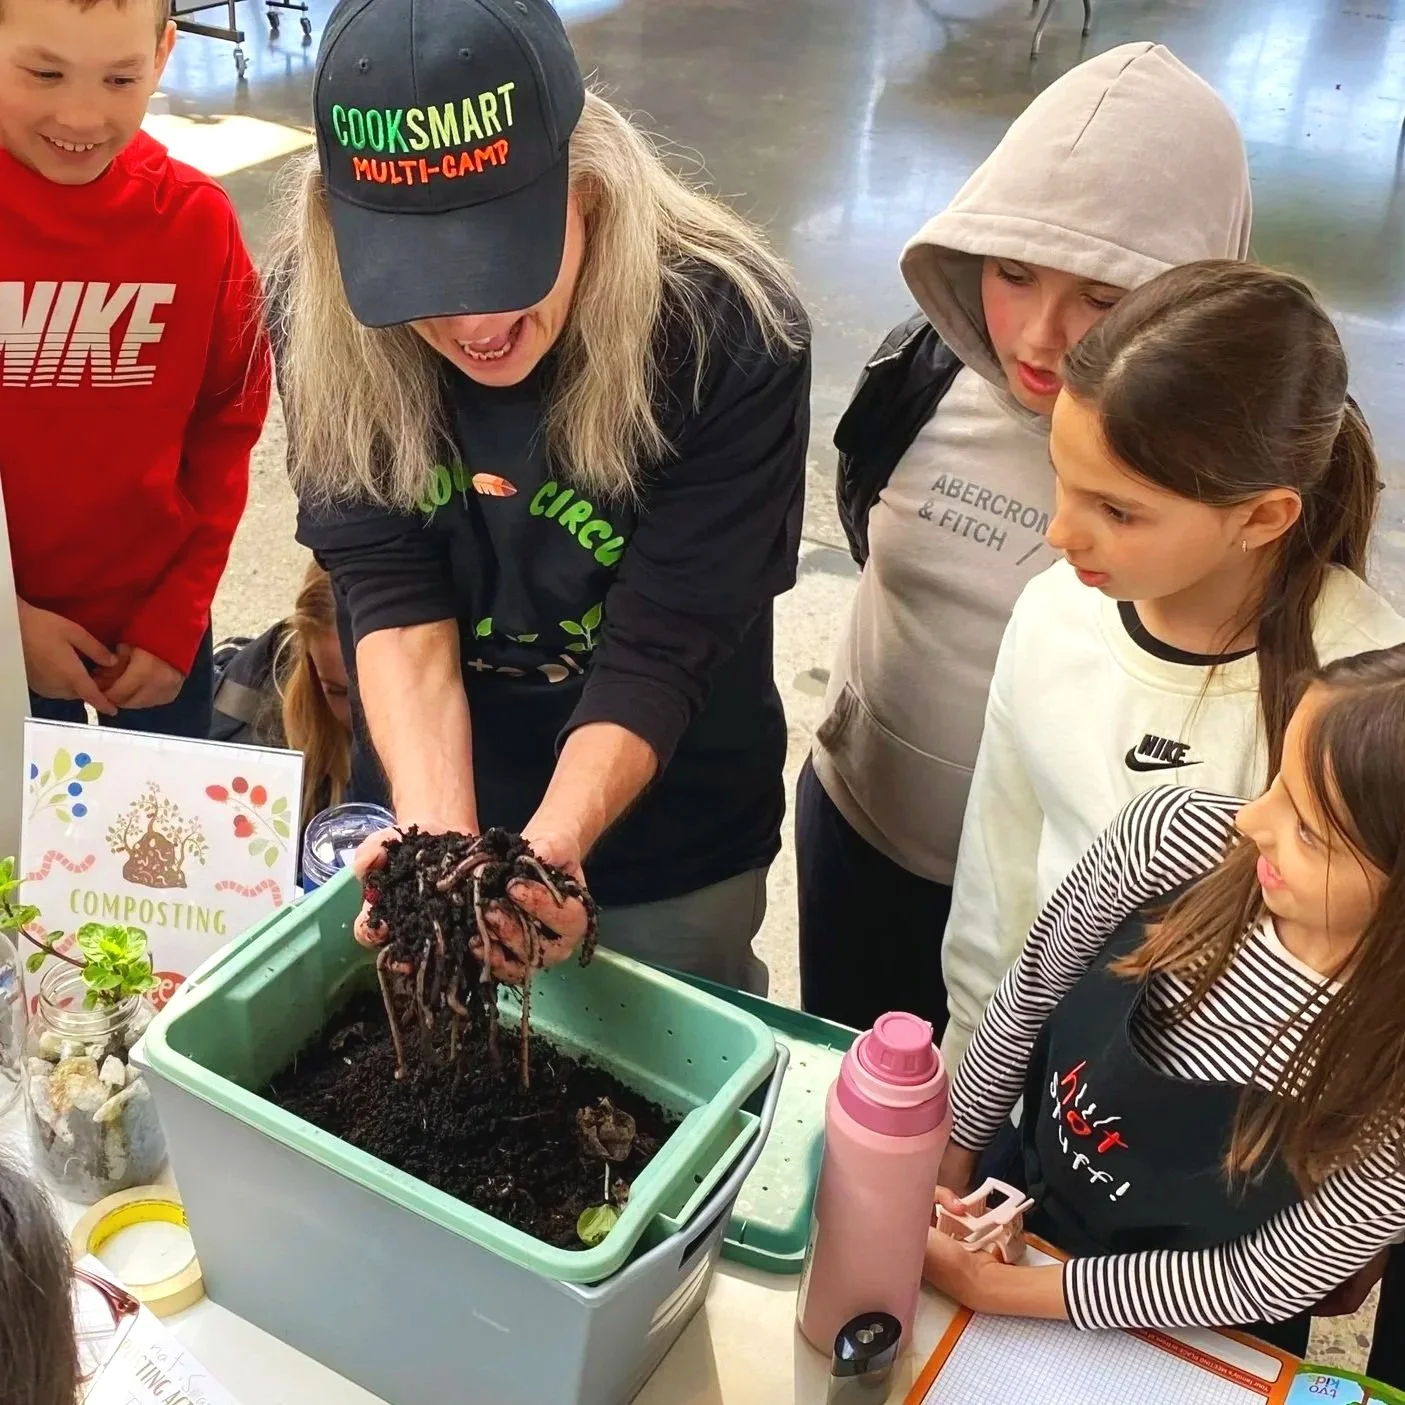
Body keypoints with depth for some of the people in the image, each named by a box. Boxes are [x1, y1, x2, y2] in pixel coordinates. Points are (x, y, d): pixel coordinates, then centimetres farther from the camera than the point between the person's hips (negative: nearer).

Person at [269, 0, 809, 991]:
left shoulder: (731, 331, -26)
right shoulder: (319, 313, -18)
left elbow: (657, 652, -24)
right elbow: (393, 600, -20)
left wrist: (551, 847, -38)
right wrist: (436, 836, -34)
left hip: (664, 844, -2)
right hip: (419, 801, 2)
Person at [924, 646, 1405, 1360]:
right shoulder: (1176, 833, -27)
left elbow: (1258, 1284, -20)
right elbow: (1030, 994, -8)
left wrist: (994, 1289, -19)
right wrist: (950, 1161, 1)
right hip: (1021, 1197, 3)